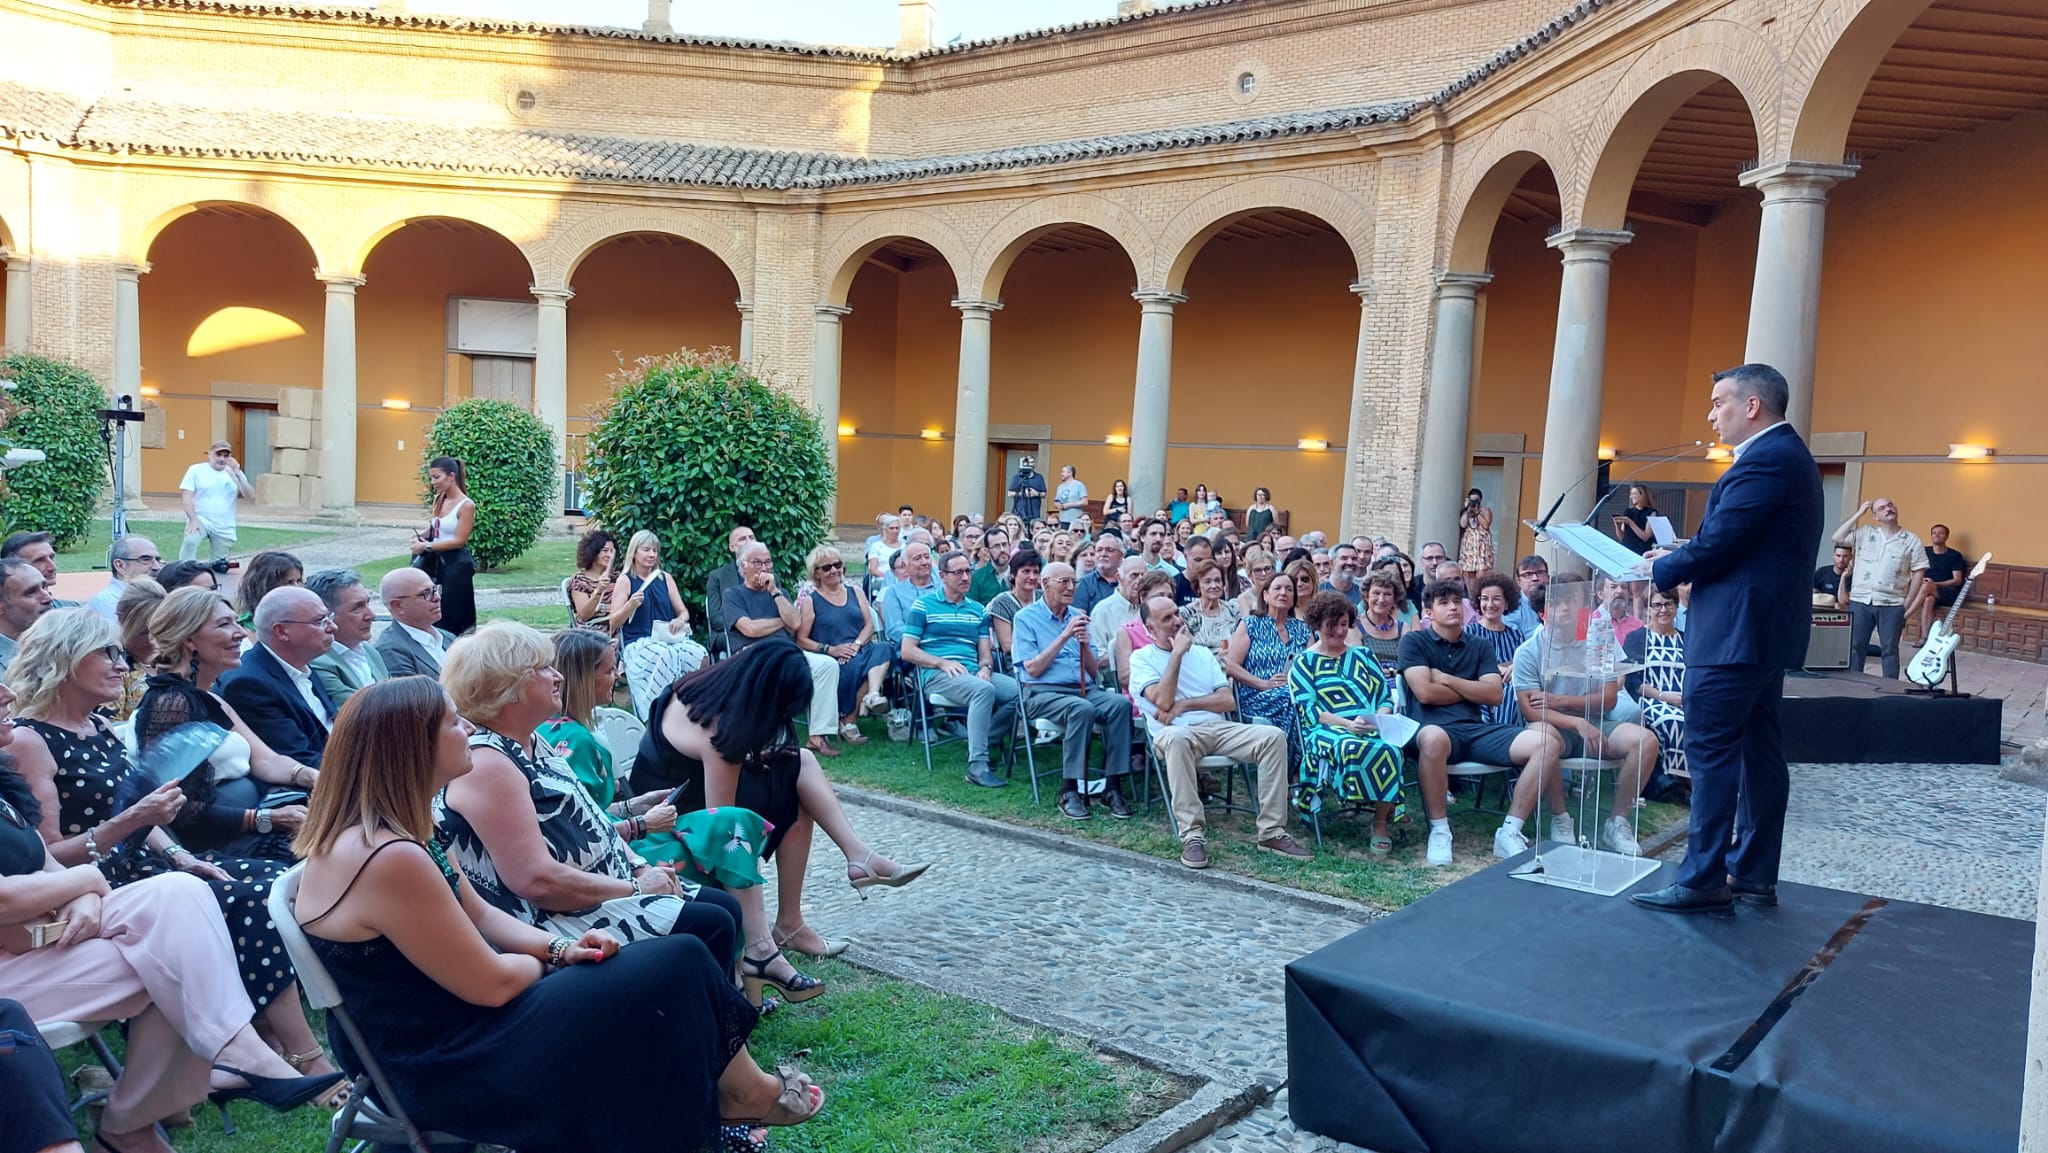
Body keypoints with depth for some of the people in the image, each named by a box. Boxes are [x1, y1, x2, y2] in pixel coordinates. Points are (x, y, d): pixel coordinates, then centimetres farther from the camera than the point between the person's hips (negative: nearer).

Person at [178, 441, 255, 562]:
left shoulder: (235, 473, 5)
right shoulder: (196, 470, 0)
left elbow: (251, 496, -8)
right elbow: (187, 496, -5)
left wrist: (237, 475, -19)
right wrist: (193, 519, -19)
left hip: (224, 528, 3)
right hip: (200, 520, -3)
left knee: (218, 565, 8)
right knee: (190, 541, -32)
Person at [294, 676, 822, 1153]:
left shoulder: (391, 830, 3)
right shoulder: (389, 860, -29)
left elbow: (481, 915, 13)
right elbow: (494, 984, -23)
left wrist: (562, 947, -3)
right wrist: (549, 958, -2)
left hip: (450, 1017, 10)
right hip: (447, 1064, -10)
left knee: (679, 958, 4)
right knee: (675, 970, -9)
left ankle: (712, 1104, 15)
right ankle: (745, 1094, 14)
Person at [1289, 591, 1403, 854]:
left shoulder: (1363, 655, 24)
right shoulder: (1304, 663, 13)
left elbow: (1386, 696, 17)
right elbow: (1309, 709, -1)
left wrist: (1380, 718, -7)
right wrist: (1347, 724, -16)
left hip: (1372, 728, 3)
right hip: (1326, 729, -3)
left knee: (1388, 749, -34)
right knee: (1351, 746, -41)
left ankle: (1381, 824, -24)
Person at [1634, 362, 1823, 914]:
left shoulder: (1765, 459, -16)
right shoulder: (1788, 455, 17)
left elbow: (1717, 543, -20)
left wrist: (1659, 570, -4)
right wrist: (1677, 556, 9)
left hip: (1735, 633, -11)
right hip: (1766, 629, 11)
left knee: (1711, 751, -6)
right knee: (1759, 751, 12)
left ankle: (1703, 880, -1)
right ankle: (1754, 875, 19)